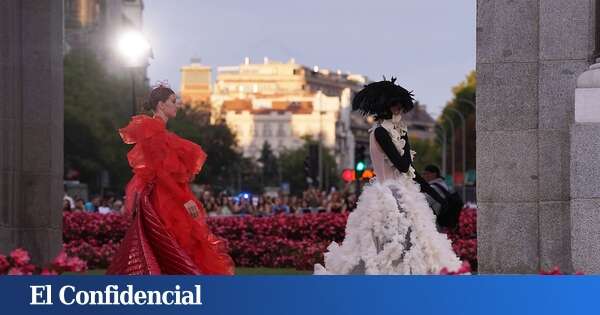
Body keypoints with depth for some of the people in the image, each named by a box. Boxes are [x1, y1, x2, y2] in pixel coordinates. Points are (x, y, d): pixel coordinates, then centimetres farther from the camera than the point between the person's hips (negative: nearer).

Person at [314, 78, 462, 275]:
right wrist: (405, 139, 0)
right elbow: (402, 165, -17)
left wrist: (440, 198, 20)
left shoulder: (391, 132, 18)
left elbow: (408, 171, 20)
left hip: (401, 195, 10)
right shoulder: (380, 132, -10)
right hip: (389, 197, -10)